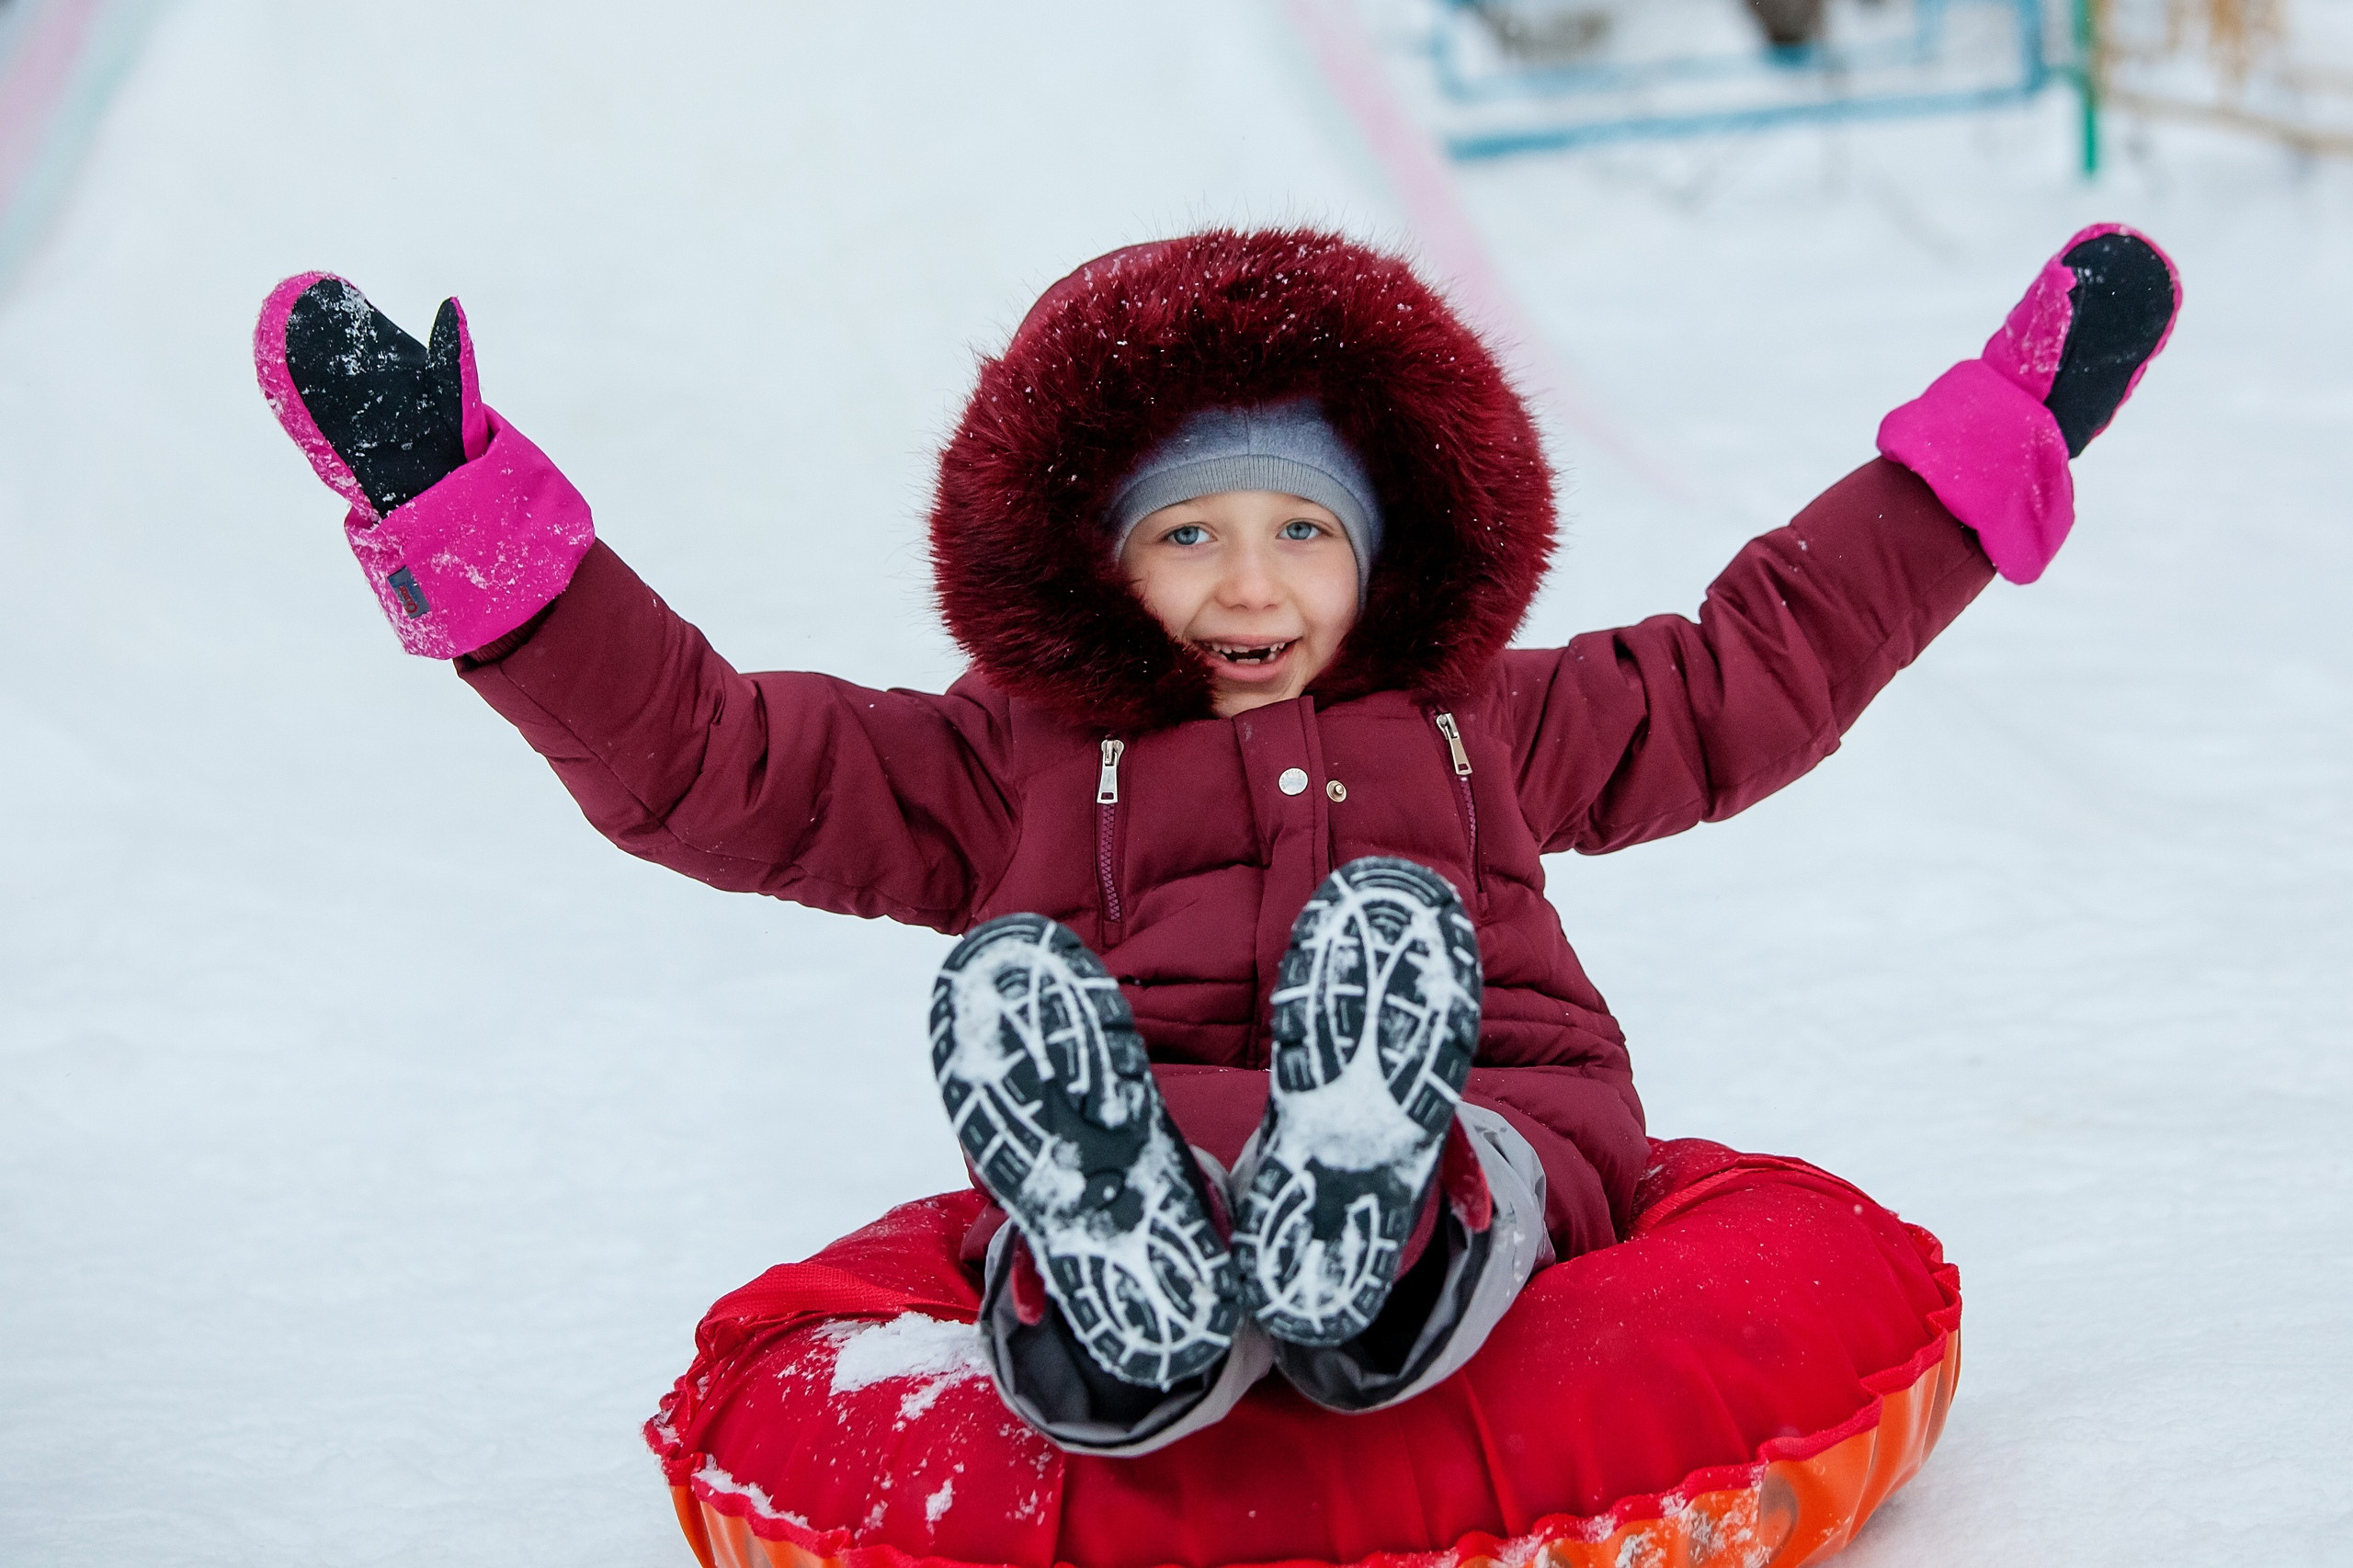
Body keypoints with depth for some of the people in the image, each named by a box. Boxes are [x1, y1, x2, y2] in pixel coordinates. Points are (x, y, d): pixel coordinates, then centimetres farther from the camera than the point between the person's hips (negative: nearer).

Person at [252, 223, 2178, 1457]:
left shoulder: (1483, 728, 33)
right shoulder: (1020, 763, 26)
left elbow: (1763, 664, 38)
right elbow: (701, 755, 19)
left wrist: (1987, 443, 35)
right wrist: (470, 530, 11)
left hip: (1477, 1140, 1)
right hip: (1133, 1148, -1)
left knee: (1390, 914, -33)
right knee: (1007, 984, -35)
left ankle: (1368, 1248, -64)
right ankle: (1119, 1301, -66)